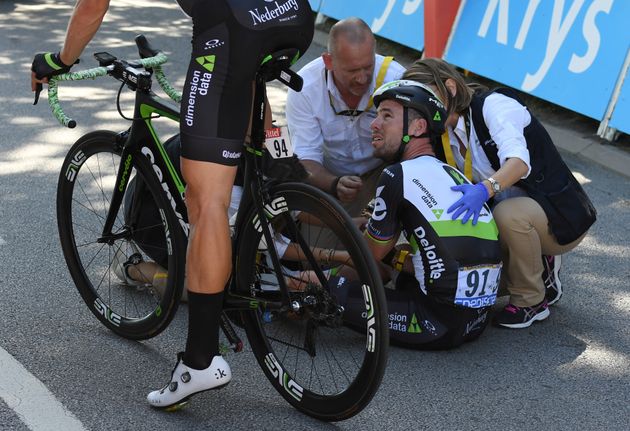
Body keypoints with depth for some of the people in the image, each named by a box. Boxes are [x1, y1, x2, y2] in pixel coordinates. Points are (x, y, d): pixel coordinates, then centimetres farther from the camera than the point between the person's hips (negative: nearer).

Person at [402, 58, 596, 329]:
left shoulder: (493, 104, -17)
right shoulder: (444, 139, 6)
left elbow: (519, 161, -35)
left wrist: (485, 188, -54)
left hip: (562, 215, -8)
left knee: (508, 213, -38)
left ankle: (531, 302, -14)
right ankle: (540, 274, 10)